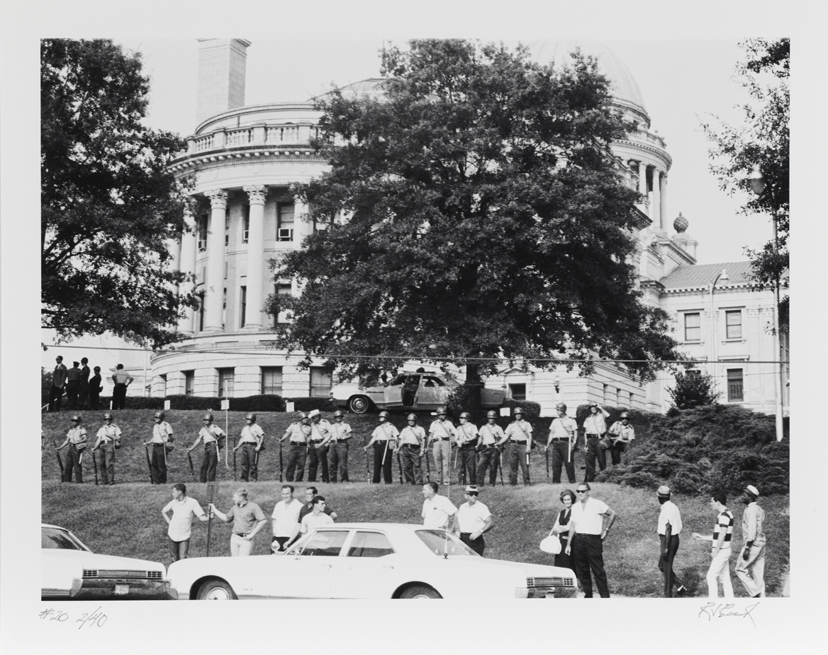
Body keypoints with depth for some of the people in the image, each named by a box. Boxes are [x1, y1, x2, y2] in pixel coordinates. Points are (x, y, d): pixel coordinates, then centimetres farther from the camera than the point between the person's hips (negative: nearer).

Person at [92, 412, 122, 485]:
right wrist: (94, 448, 2)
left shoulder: (115, 427, 11)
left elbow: (118, 438, 4)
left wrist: (109, 435, -8)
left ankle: (111, 480, -19)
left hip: (110, 445, -5)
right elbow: (98, 439, 14)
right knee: (102, 464, 1)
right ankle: (104, 481, 7)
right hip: (102, 446, 5)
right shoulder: (102, 428, 21)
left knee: (109, 463, -16)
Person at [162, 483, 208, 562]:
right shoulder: (173, 502, 3)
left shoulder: (192, 502, -8)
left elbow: (201, 517, -10)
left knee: (183, 558, -12)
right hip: (173, 534, 4)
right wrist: (169, 522, 6)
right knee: (175, 558, 10)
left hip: (184, 536, -4)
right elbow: (163, 511, 19)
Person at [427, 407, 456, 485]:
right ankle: (439, 480, 3)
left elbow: (454, 434, 14)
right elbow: (430, 435, 14)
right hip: (436, 443, 1)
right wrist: (427, 446, 8)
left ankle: (446, 480, -11)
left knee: (446, 462, -9)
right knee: (437, 461, -2)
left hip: (446, 441, -1)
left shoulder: (449, 423, 15)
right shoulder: (434, 423, 16)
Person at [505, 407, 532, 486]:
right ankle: (512, 481, 4)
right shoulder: (511, 425, 16)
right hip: (513, 444, 2)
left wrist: (528, 446, -6)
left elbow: (529, 436, 5)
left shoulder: (526, 424, 10)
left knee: (524, 464, -7)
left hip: (523, 445, -2)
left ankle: (526, 481, -2)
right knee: (512, 464, -1)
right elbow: (506, 435, 12)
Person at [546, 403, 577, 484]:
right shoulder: (554, 421, 22)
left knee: (569, 462, -8)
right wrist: (548, 444, 15)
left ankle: (572, 480, -4)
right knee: (555, 463, -1)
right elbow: (551, 433, 23)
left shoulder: (571, 420, 9)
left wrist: (574, 442, -10)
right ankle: (556, 481, 2)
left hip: (566, 442, -4)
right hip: (556, 443, 4)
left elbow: (575, 431, 4)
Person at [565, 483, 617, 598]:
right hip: (578, 540, 5)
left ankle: (605, 596, -3)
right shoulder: (575, 507, 12)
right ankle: (588, 595, 16)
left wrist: (606, 530, 2)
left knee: (598, 570, -6)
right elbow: (572, 526, 14)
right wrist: (568, 544, 11)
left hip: (593, 540, -5)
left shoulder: (597, 504, -3)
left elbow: (612, 513, 3)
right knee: (581, 571, 6)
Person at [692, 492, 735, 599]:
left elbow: (722, 536, -21)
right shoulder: (726, 514, 14)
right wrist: (701, 537, 18)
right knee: (725, 578, 10)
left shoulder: (724, 515, -17)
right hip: (723, 551, 10)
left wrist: (715, 552, -16)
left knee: (711, 576, -7)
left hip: (721, 551, -10)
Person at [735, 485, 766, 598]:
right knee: (758, 574, 8)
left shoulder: (751, 509, -13)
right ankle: (761, 598, 7)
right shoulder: (759, 509, 16)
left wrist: (747, 548, -22)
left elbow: (752, 529, -21)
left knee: (740, 570, -1)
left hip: (753, 544, -9)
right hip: (761, 544, 9)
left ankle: (755, 593, -6)